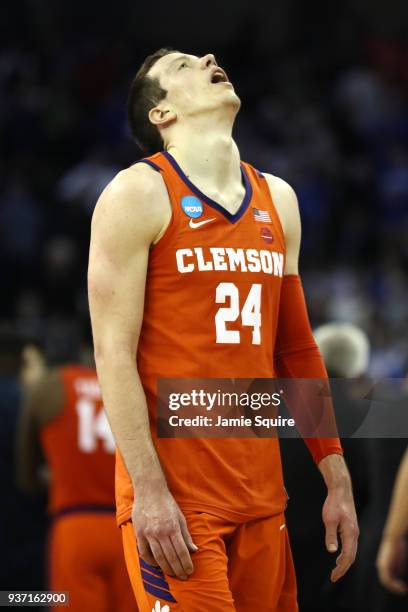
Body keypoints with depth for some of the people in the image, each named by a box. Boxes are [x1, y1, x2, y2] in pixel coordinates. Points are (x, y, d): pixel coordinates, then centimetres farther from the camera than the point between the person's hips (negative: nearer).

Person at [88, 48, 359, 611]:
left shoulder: (278, 200, 15)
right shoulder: (139, 194, -4)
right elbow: (114, 352, -10)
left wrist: (337, 480, 13)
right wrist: (148, 490, -18)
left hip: (262, 494, 6)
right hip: (173, 497, -6)